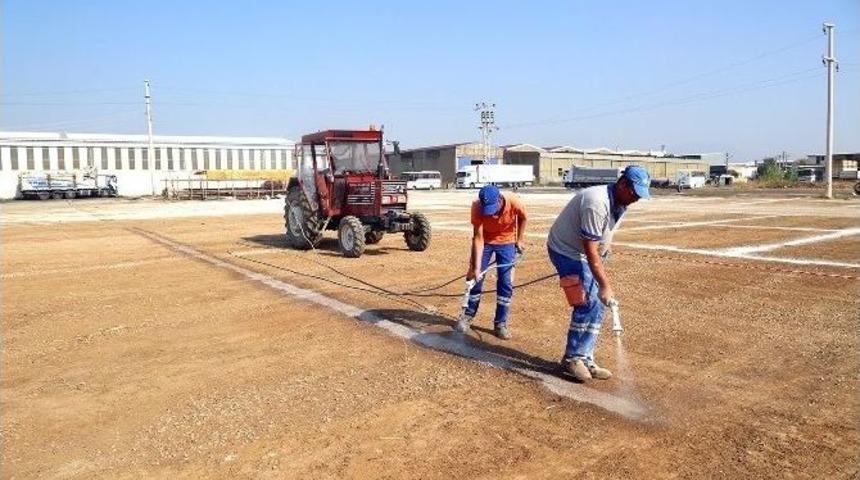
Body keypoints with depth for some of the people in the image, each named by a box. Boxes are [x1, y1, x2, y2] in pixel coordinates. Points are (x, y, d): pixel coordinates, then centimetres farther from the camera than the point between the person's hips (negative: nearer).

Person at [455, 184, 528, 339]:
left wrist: (519, 240, -5)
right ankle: (468, 315, 19)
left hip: (506, 242, 0)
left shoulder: (513, 202, -32)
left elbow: (523, 218, -7)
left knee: (505, 283, -3)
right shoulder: (477, 206, -32)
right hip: (485, 241, 0)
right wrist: (476, 267, -32)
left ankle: (500, 323, 7)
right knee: (475, 277, 1)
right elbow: (478, 238, -29)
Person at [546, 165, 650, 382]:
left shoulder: (620, 204, -1)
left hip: (584, 254, 9)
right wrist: (605, 285, -32)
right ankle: (572, 359, 2)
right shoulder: (597, 203, -30)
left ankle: (585, 359, 15)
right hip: (566, 250, -9)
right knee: (587, 305, -13)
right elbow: (591, 250, -31)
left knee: (596, 306, 6)